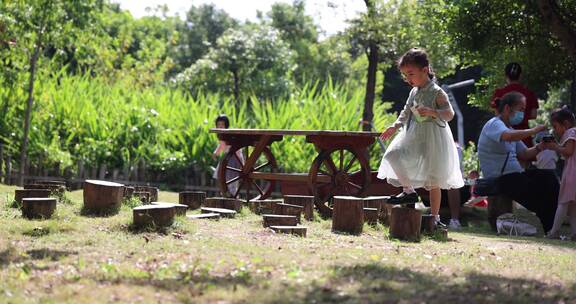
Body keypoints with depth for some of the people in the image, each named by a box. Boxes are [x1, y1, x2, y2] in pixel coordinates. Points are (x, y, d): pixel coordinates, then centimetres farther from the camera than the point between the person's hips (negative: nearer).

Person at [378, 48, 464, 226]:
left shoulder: (436, 93, -11)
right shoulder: (413, 93, 10)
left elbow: (449, 114, -15)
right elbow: (405, 114, 20)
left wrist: (432, 112, -31)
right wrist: (394, 127, 6)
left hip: (432, 139, -7)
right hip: (414, 138, 7)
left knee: (433, 180, 0)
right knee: (393, 155, -16)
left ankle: (435, 217, 9)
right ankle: (408, 191, -5)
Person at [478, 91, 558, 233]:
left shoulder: (510, 129, 23)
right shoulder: (494, 124, -8)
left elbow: (524, 154, 21)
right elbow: (508, 137, -31)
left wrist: (539, 147, 2)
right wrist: (533, 131, -24)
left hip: (514, 175, 9)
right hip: (500, 178, -9)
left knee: (549, 178, -9)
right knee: (537, 189, -24)